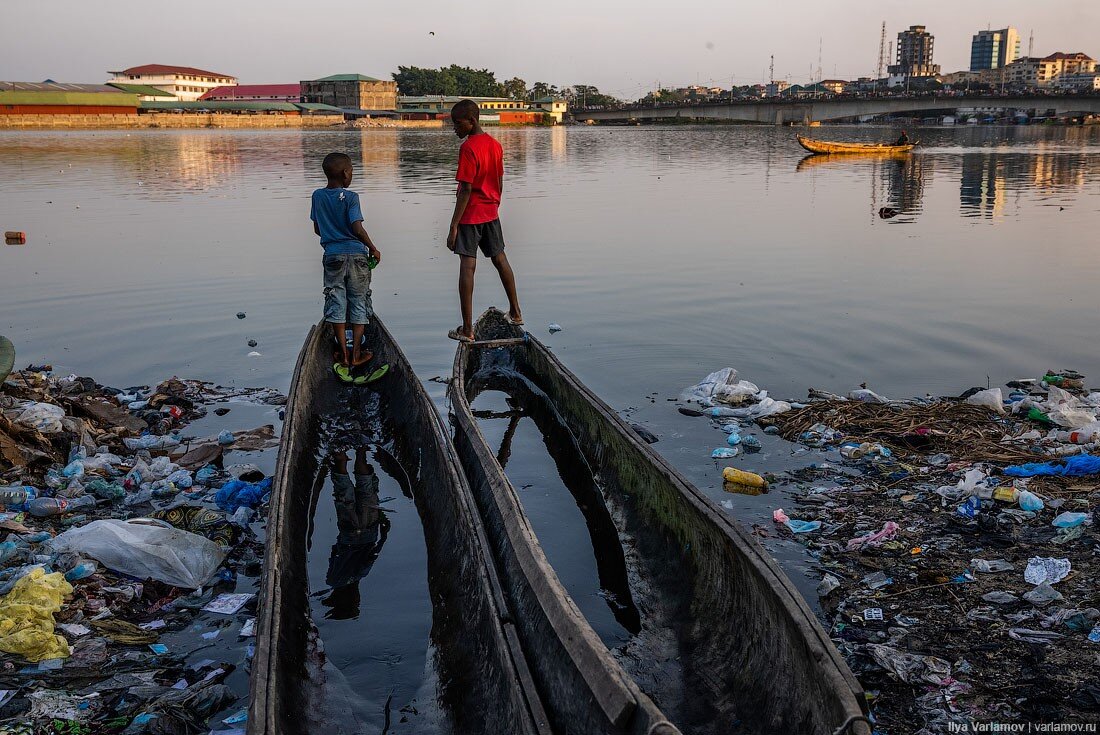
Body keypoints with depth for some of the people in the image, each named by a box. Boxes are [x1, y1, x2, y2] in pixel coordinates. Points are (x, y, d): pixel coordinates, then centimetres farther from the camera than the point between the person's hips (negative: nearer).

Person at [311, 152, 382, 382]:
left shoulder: (318, 196, 3)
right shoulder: (350, 197, -11)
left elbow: (317, 229, 11)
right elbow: (357, 229, -18)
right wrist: (373, 249, -5)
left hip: (332, 257, 3)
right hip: (355, 255, -3)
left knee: (336, 303, 9)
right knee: (359, 303, 8)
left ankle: (343, 354, 10)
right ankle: (356, 353, 9)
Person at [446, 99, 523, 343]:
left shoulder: (468, 148, -18)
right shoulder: (495, 145, 6)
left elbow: (466, 190, -20)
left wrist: (453, 226, -18)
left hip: (470, 215, -8)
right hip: (491, 213, 8)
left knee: (467, 266, -6)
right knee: (500, 259, 20)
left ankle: (467, 329, -6)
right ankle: (515, 311, 32)